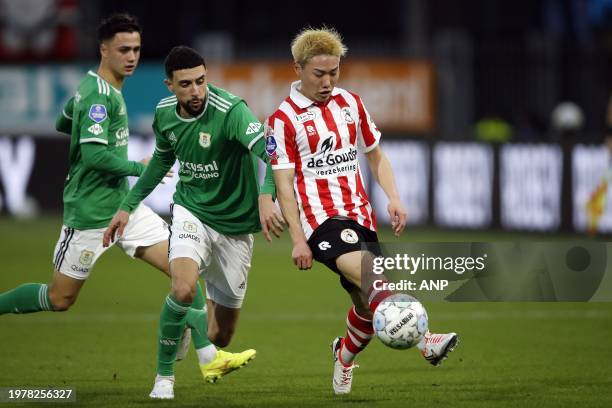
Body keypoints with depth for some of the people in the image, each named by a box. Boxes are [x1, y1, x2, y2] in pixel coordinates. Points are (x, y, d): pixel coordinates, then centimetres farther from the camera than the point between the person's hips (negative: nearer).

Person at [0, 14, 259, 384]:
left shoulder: (92, 88, 10)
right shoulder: (100, 94, -19)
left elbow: (63, 123, 26)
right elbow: (94, 154, -27)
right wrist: (140, 167, -17)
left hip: (123, 203, 9)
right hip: (91, 211, -9)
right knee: (59, 299, 2)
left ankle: (208, 357, -4)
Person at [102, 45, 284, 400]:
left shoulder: (231, 110, -24)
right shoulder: (165, 114, -6)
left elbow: (268, 153, -39)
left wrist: (266, 198, -57)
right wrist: (128, 206, 18)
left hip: (235, 224, -2)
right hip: (191, 213, 2)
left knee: (220, 337, 6)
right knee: (183, 290, -31)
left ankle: (192, 319, 45)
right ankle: (164, 375, -8)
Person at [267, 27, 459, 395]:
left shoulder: (351, 104, 13)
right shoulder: (283, 120, -3)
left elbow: (375, 156, 21)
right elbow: (284, 184, -5)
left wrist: (394, 198, 6)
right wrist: (297, 239, -12)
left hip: (359, 214, 6)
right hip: (320, 217, -6)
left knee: (368, 306, 4)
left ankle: (344, 359, 34)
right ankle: (425, 341, -46)